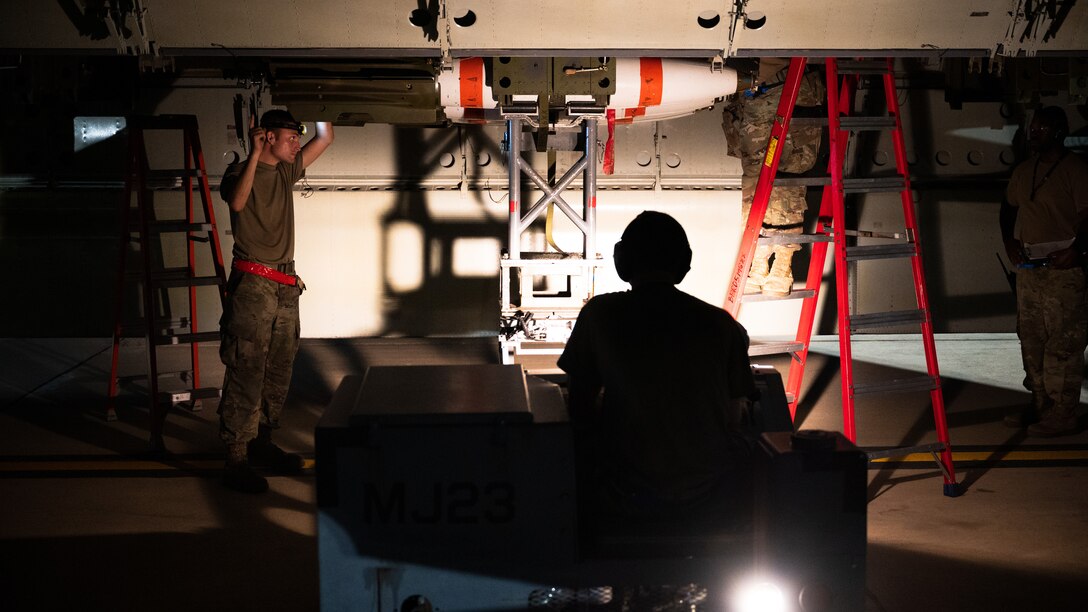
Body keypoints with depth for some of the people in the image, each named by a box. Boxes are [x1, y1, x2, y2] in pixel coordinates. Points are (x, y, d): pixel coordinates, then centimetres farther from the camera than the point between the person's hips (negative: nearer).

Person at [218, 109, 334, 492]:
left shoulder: (286, 171, 16)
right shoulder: (240, 172, -4)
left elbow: (325, 138, 23)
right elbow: (237, 201, -27)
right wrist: (254, 154, -25)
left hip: (285, 287, 8)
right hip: (252, 284, -8)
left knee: (278, 372, 10)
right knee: (246, 373, -9)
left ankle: (261, 443, 21)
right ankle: (235, 459, -9)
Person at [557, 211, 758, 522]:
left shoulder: (599, 314, -4)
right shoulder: (722, 324, -2)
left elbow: (579, 409, 4)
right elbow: (734, 420, 5)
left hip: (627, 498, -1)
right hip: (708, 494, 2)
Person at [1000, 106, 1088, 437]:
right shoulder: (1023, 171, 13)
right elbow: (1009, 208, 26)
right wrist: (1009, 242, 12)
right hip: (1028, 268, 8)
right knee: (1031, 341, 13)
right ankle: (1040, 406, 24)